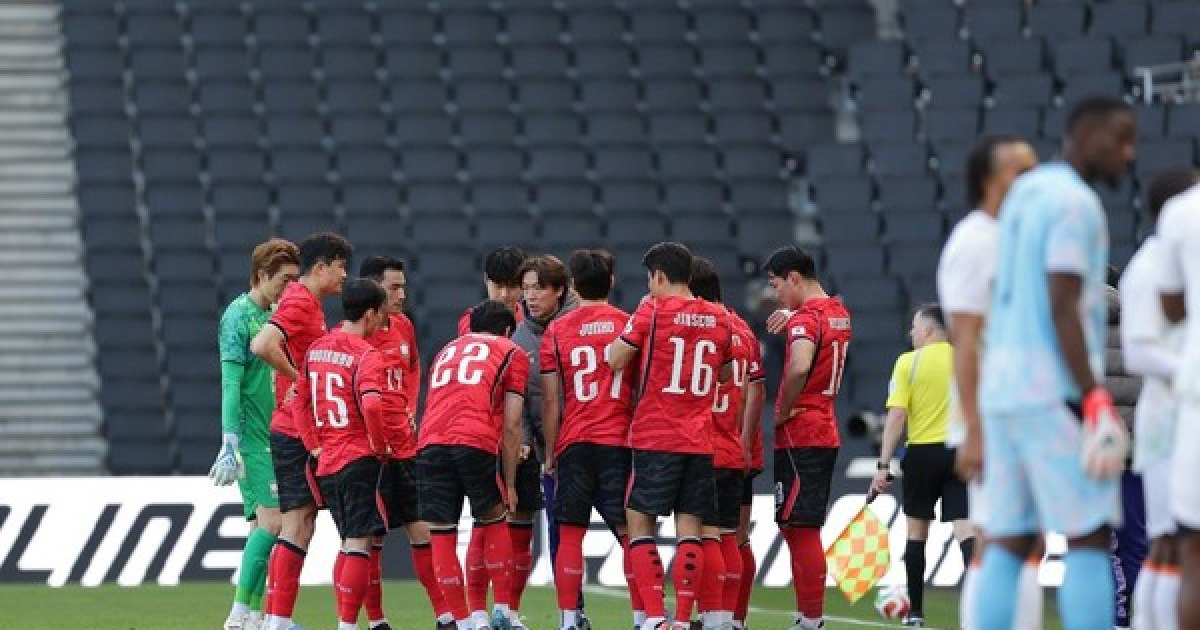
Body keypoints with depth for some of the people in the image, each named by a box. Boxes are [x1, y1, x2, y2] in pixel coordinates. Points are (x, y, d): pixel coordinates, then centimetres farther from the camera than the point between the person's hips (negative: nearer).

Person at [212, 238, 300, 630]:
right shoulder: (239, 317, -11)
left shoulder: (276, 315, 15)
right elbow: (231, 384, -16)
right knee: (271, 520, -15)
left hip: (275, 436, 9)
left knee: (263, 525, 7)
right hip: (251, 437, -9)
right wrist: (230, 445, -20)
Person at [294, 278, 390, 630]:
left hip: (325, 461, 7)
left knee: (349, 544, 18)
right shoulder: (367, 356, -13)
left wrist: (314, 445, 14)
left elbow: (300, 400, 14)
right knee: (359, 545, -5)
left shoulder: (317, 349, 9)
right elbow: (371, 404, -28)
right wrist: (380, 445, -13)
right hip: (360, 461, -7)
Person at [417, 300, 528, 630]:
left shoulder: (447, 351, 33)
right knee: (494, 519, 18)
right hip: (476, 442, -3)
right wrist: (510, 484, 19)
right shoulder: (512, 353, 19)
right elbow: (511, 425, 14)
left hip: (429, 442, 3)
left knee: (442, 535, 7)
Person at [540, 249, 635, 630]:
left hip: (573, 442, 0)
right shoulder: (630, 325, 3)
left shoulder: (557, 331, 3)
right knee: (629, 533, 2)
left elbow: (551, 401, 3)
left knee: (570, 534, 3)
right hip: (620, 441, 0)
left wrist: (549, 452, 9)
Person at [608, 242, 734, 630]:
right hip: (700, 442, 4)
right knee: (689, 531, 3)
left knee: (639, 525, 2)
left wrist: (640, 315, 12)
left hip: (654, 439, -4)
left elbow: (616, 361, -2)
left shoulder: (653, 311, -7)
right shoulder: (719, 319, 8)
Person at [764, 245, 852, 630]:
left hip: (799, 436, -9)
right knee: (803, 530, 14)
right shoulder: (837, 313, 12)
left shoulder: (806, 319, -16)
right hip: (826, 433, 9)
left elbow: (799, 367, -33)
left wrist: (782, 411, -19)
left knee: (800, 530, -7)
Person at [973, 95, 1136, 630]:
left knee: (1007, 542, 5)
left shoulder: (1024, 194, 17)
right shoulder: (1075, 204, -10)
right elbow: (1063, 310, -17)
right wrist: (1096, 403, -20)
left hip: (1001, 388, 9)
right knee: (1088, 538, -7)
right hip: (1054, 393, -9)